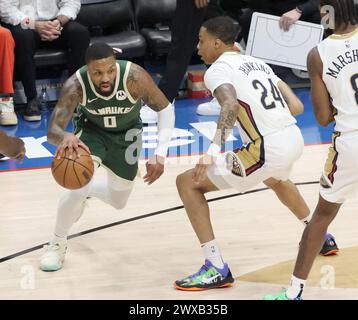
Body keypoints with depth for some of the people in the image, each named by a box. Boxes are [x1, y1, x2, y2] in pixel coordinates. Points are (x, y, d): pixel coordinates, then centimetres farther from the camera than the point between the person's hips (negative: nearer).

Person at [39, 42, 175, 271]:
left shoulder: (134, 77, -38)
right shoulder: (75, 86, -37)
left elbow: (165, 109, -23)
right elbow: (52, 132, -39)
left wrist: (160, 155, -32)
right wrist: (65, 137, -64)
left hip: (126, 134, 2)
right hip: (91, 130, -2)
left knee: (118, 202, 13)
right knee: (79, 188, -25)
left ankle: (86, 190, 48)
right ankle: (58, 244, 0)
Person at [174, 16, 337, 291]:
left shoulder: (218, 70, -4)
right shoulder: (259, 64, 20)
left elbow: (231, 105, -26)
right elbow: (296, 106, 18)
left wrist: (214, 149, -29)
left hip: (267, 151, -8)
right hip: (295, 139, 8)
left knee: (188, 183, 3)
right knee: (275, 178, 45)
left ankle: (216, 269, -3)